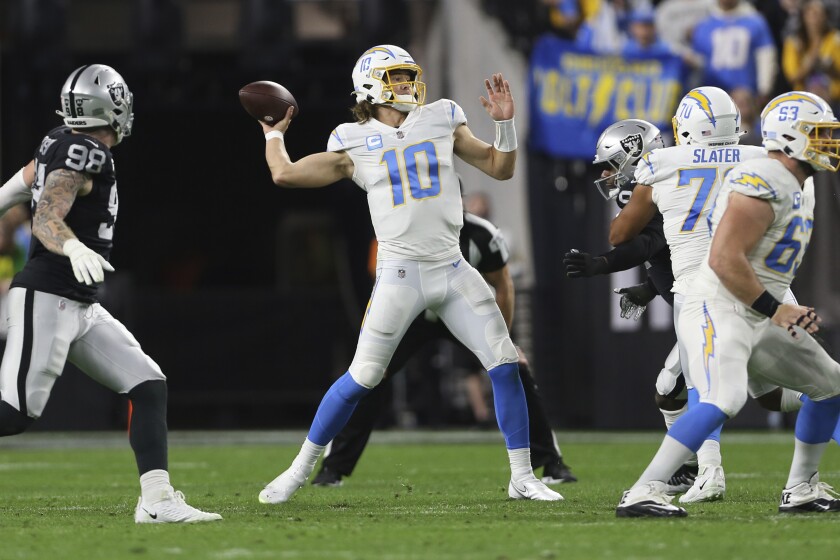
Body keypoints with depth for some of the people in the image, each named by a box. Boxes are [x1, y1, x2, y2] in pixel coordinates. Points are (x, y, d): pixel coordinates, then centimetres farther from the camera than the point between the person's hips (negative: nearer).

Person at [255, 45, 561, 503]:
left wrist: (504, 122, 0)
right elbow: (285, 174, 1)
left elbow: (500, 169, 14)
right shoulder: (356, 143, 2)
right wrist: (274, 132, 16)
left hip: (453, 271, 3)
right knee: (362, 378, -4)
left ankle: (522, 477, 8)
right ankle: (299, 470, 10)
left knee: (505, 365, -3)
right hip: (399, 273, -3)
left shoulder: (441, 121, 9)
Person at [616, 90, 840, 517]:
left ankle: (801, 490, 26)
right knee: (724, 398, -30)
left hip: (757, 321, 10)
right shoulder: (762, 184, -18)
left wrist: (789, 312, 15)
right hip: (718, 311, -10)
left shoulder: (800, 189, 16)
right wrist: (774, 309, -19)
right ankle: (642, 494, -31)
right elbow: (724, 259, -24)